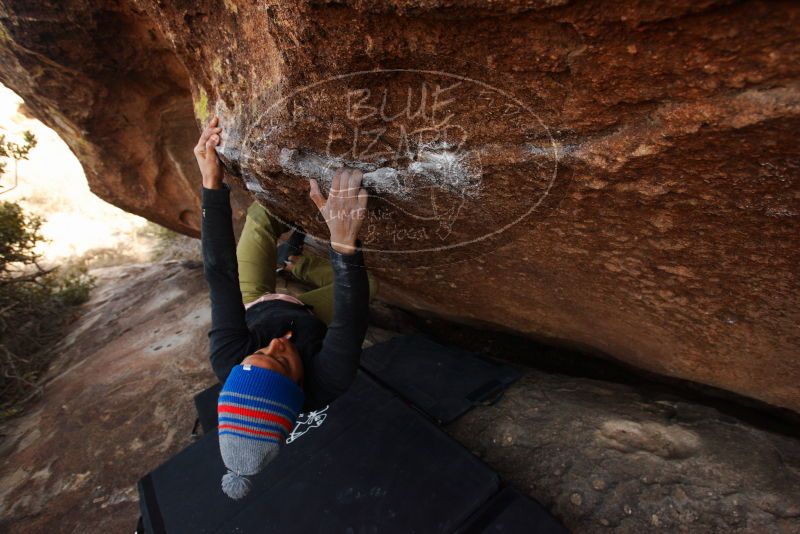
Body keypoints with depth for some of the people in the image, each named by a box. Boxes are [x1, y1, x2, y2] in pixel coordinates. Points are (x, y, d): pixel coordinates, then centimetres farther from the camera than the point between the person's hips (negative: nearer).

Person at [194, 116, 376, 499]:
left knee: (262, 210, -8)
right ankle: (298, 265, 22)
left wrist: (212, 185, -45)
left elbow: (220, 276, -43)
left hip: (252, 308, 1)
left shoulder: (227, 361, -41)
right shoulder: (327, 385, -45)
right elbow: (351, 318, -50)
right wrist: (344, 242, -66)